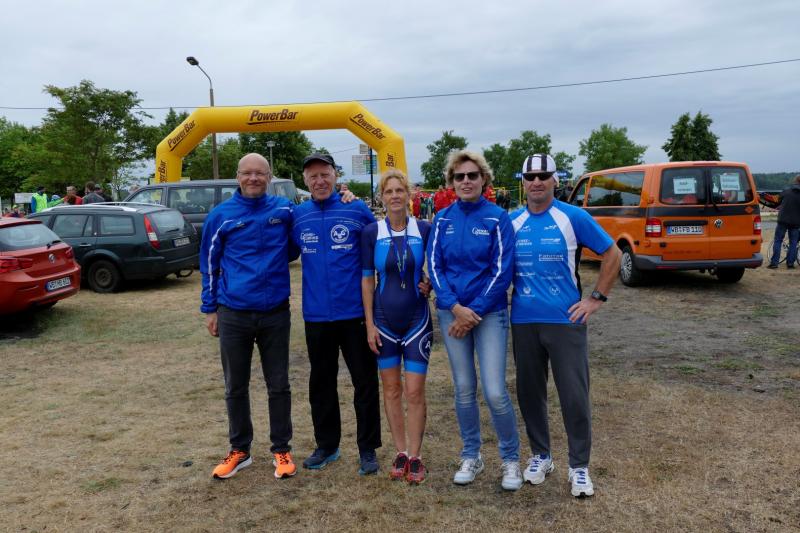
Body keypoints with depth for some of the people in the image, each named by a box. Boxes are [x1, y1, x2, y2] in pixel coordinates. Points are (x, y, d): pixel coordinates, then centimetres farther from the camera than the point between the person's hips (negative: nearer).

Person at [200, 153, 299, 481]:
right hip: (233, 315, 0)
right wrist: (210, 309, 6)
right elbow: (209, 264, 6)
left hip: (275, 313, 0)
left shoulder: (284, 210, 1)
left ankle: (281, 450, 23)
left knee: (278, 385, 9)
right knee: (235, 387, 11)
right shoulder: (221, 216, -1)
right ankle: (239, 450, 28)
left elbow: (295, 246, 20)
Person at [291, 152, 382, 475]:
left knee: (365, 383, 5)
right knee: (321, 384, 15)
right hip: (316, 316, 3)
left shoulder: (358, 210, -4)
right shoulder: (297, 216, 4)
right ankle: (326, 446, 31)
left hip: (355, 313, -3)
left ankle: (368, 449, 20)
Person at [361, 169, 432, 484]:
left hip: (417, 319, -1)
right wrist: (369, 323, -3)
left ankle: (415, 457, 16)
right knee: (391, 389, 10)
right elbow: (366, 280, -1)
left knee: (415, 391, 1)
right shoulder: (371, 232, -3)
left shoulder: (425, 230, -4)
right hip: (384, 320, 1)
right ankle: (400, 453, 24)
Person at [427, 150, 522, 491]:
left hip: (489, 312, -3)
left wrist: (474, 312, -13)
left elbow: (502, 271, -9)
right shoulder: (443, 219, 4)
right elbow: (434, 266, 0)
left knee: (495, 391, -7)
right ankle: (471, 457, 27)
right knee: (463, 389, 10)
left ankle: (511, 459, 15)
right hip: (452, 312, 3)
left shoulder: (497, 218, -5)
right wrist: (455, 307, -12)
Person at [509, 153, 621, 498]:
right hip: (523, 322, 3)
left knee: (574, 395, 1)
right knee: (529, 392, 12)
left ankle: (579, 466, 19)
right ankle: (540, 456, 31)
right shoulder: (512, 222, 4)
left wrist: (597, 298, -2)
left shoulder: (573, 217, -4)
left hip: (565, 320, -3)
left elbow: (612, 254, 2)